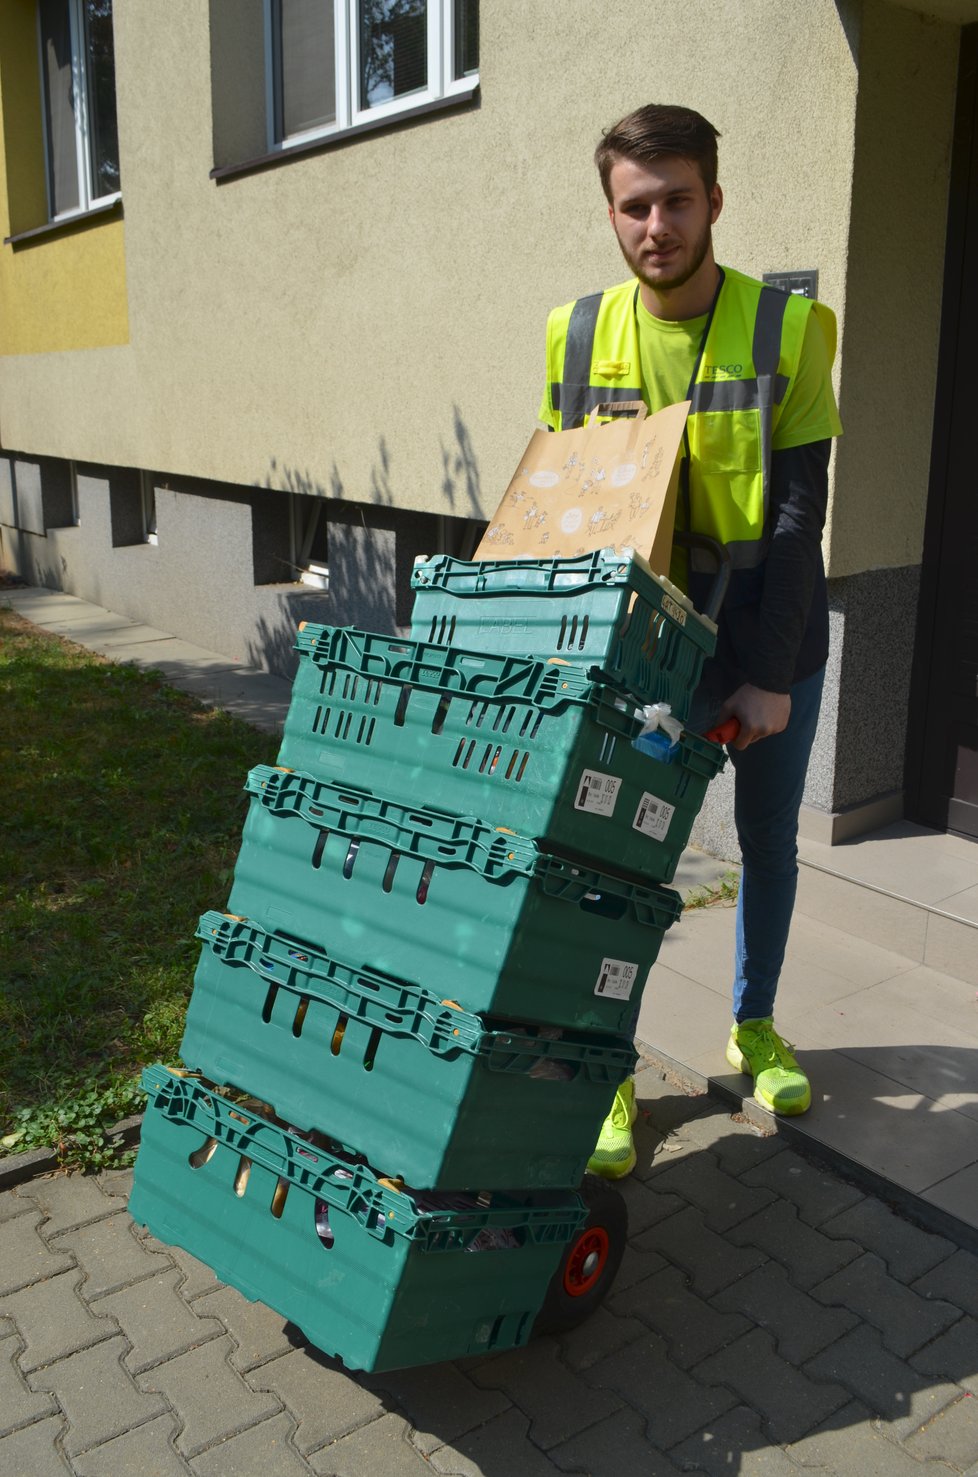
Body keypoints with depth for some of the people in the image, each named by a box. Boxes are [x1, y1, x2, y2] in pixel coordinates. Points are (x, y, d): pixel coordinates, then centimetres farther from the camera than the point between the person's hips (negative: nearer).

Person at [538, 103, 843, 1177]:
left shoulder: (785, 329, -10)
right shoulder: (578, 335, -4)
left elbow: (797, 514, -12)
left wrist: (770, 676, -16)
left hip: (771, 642, 0)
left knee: (769, 839, 15)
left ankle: (754, 1027, 38)